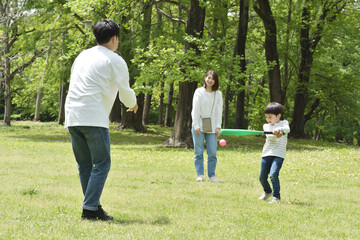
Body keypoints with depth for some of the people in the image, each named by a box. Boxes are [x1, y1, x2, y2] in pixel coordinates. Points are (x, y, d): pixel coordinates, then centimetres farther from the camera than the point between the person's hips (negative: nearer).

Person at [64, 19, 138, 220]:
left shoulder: (83, 56, 20)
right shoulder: (115, 61, 1)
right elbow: (125, 92, 3)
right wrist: (133, 104, 24)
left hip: (72, 117, 7)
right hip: (94, 118, -7)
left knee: (85, 164, 12)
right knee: (101, 164, -3)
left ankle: (93, 205, 13)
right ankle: (90, 208, -11)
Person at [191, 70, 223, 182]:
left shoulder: (218, 94, 8)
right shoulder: (199, 92, 2)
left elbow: (219, 111, 8)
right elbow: (195, 109, -1)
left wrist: (218, 127, 0)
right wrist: (196, 125, -7)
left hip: (211, 127, 1)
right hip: (199, 126, -1)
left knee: (212, 152, -4)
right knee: (199, 152, 0)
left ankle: (212, 175, 5)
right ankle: (200, 175, 7)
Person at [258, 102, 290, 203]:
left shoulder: (283, 123, 7)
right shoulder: (266, 126, 11)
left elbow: (287, 129, -18)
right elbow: (270, 136, -10)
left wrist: (279, 129, -38)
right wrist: (276, 134, -32)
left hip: (278, 154, -4)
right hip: (267, 154, 4)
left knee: (273, 175, -22)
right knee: (262, 177, 9)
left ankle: (276, 197, -14)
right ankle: (267, 192, 37)